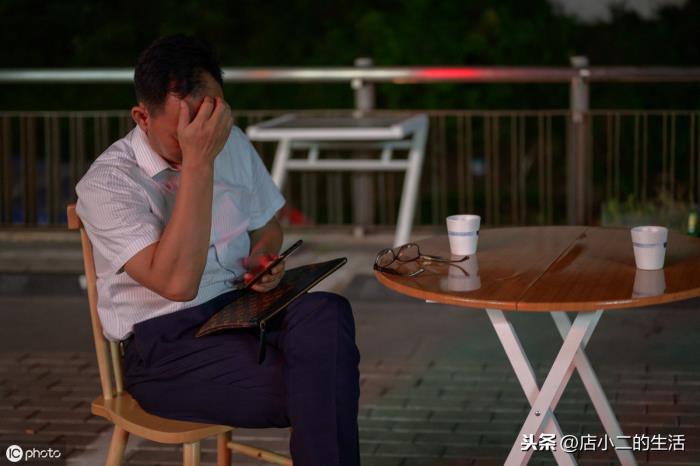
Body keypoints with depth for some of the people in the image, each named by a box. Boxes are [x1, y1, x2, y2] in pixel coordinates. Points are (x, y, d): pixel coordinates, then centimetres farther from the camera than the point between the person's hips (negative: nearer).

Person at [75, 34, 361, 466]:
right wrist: (198, 163, -26)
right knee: (322, 389, -29)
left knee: (328, 314, -30)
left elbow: (268, 226, 25)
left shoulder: (232, 143, 7)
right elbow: (177, 283, -25)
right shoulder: (107, 183, -13)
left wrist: (261, 255, 0)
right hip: (164, 345, -6)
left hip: (240, 310, 6)